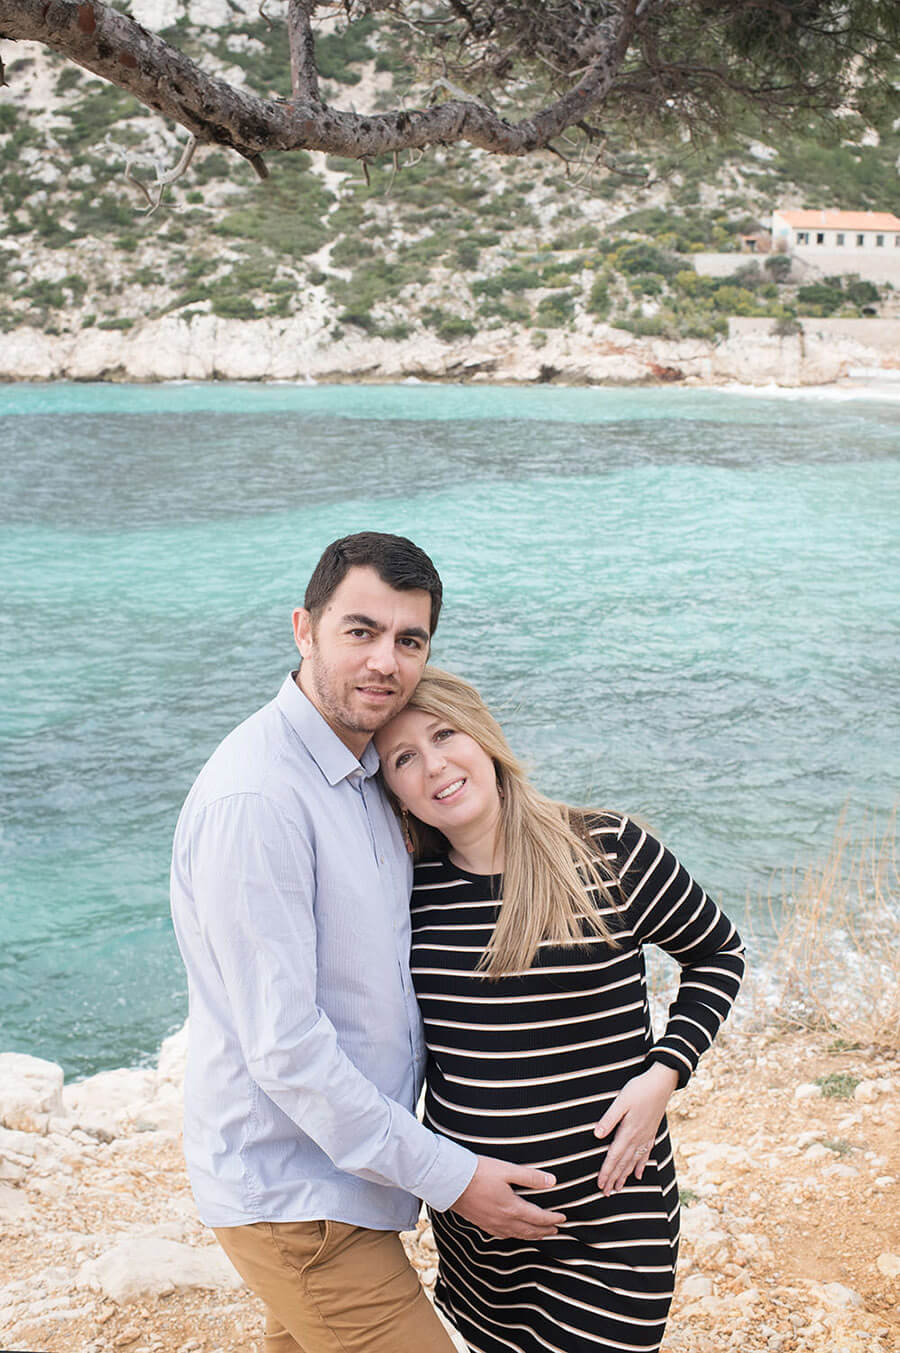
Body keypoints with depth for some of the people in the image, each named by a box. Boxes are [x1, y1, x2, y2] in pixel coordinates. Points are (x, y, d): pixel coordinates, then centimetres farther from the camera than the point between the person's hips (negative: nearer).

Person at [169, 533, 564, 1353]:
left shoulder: (363, 771, 7)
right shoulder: (255, 797, -24)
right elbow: (284, 1048, -25)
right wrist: (450, 1175, -19)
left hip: (344, 1170, 9)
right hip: (294, 1196, -9)